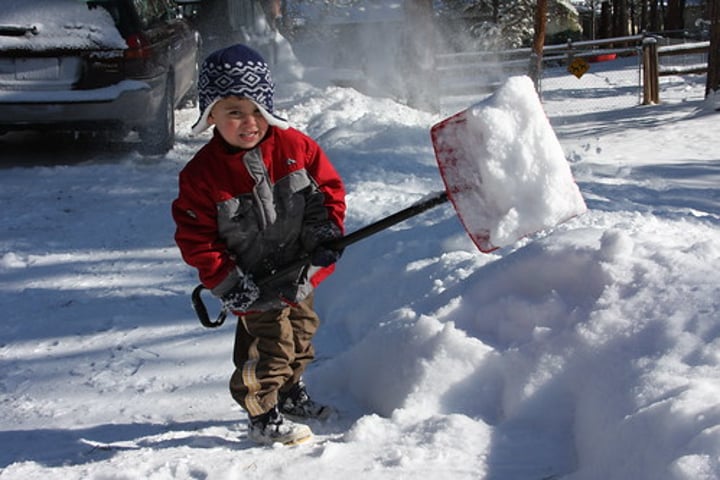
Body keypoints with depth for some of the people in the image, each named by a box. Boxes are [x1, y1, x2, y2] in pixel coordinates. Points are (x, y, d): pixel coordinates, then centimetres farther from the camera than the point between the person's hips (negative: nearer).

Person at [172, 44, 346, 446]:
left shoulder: (296, 146, -10)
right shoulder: (202, 173, -18)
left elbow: (329, 188, 0)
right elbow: (195, 237, -14)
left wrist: (326, 235, -13)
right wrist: (227, 282, -18)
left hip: (300, 272, 5)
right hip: (256, 283, -5)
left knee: (302, 333, 21)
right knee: (270, 343, -7)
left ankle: (291, 395, 44)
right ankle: (263, 416, 13)